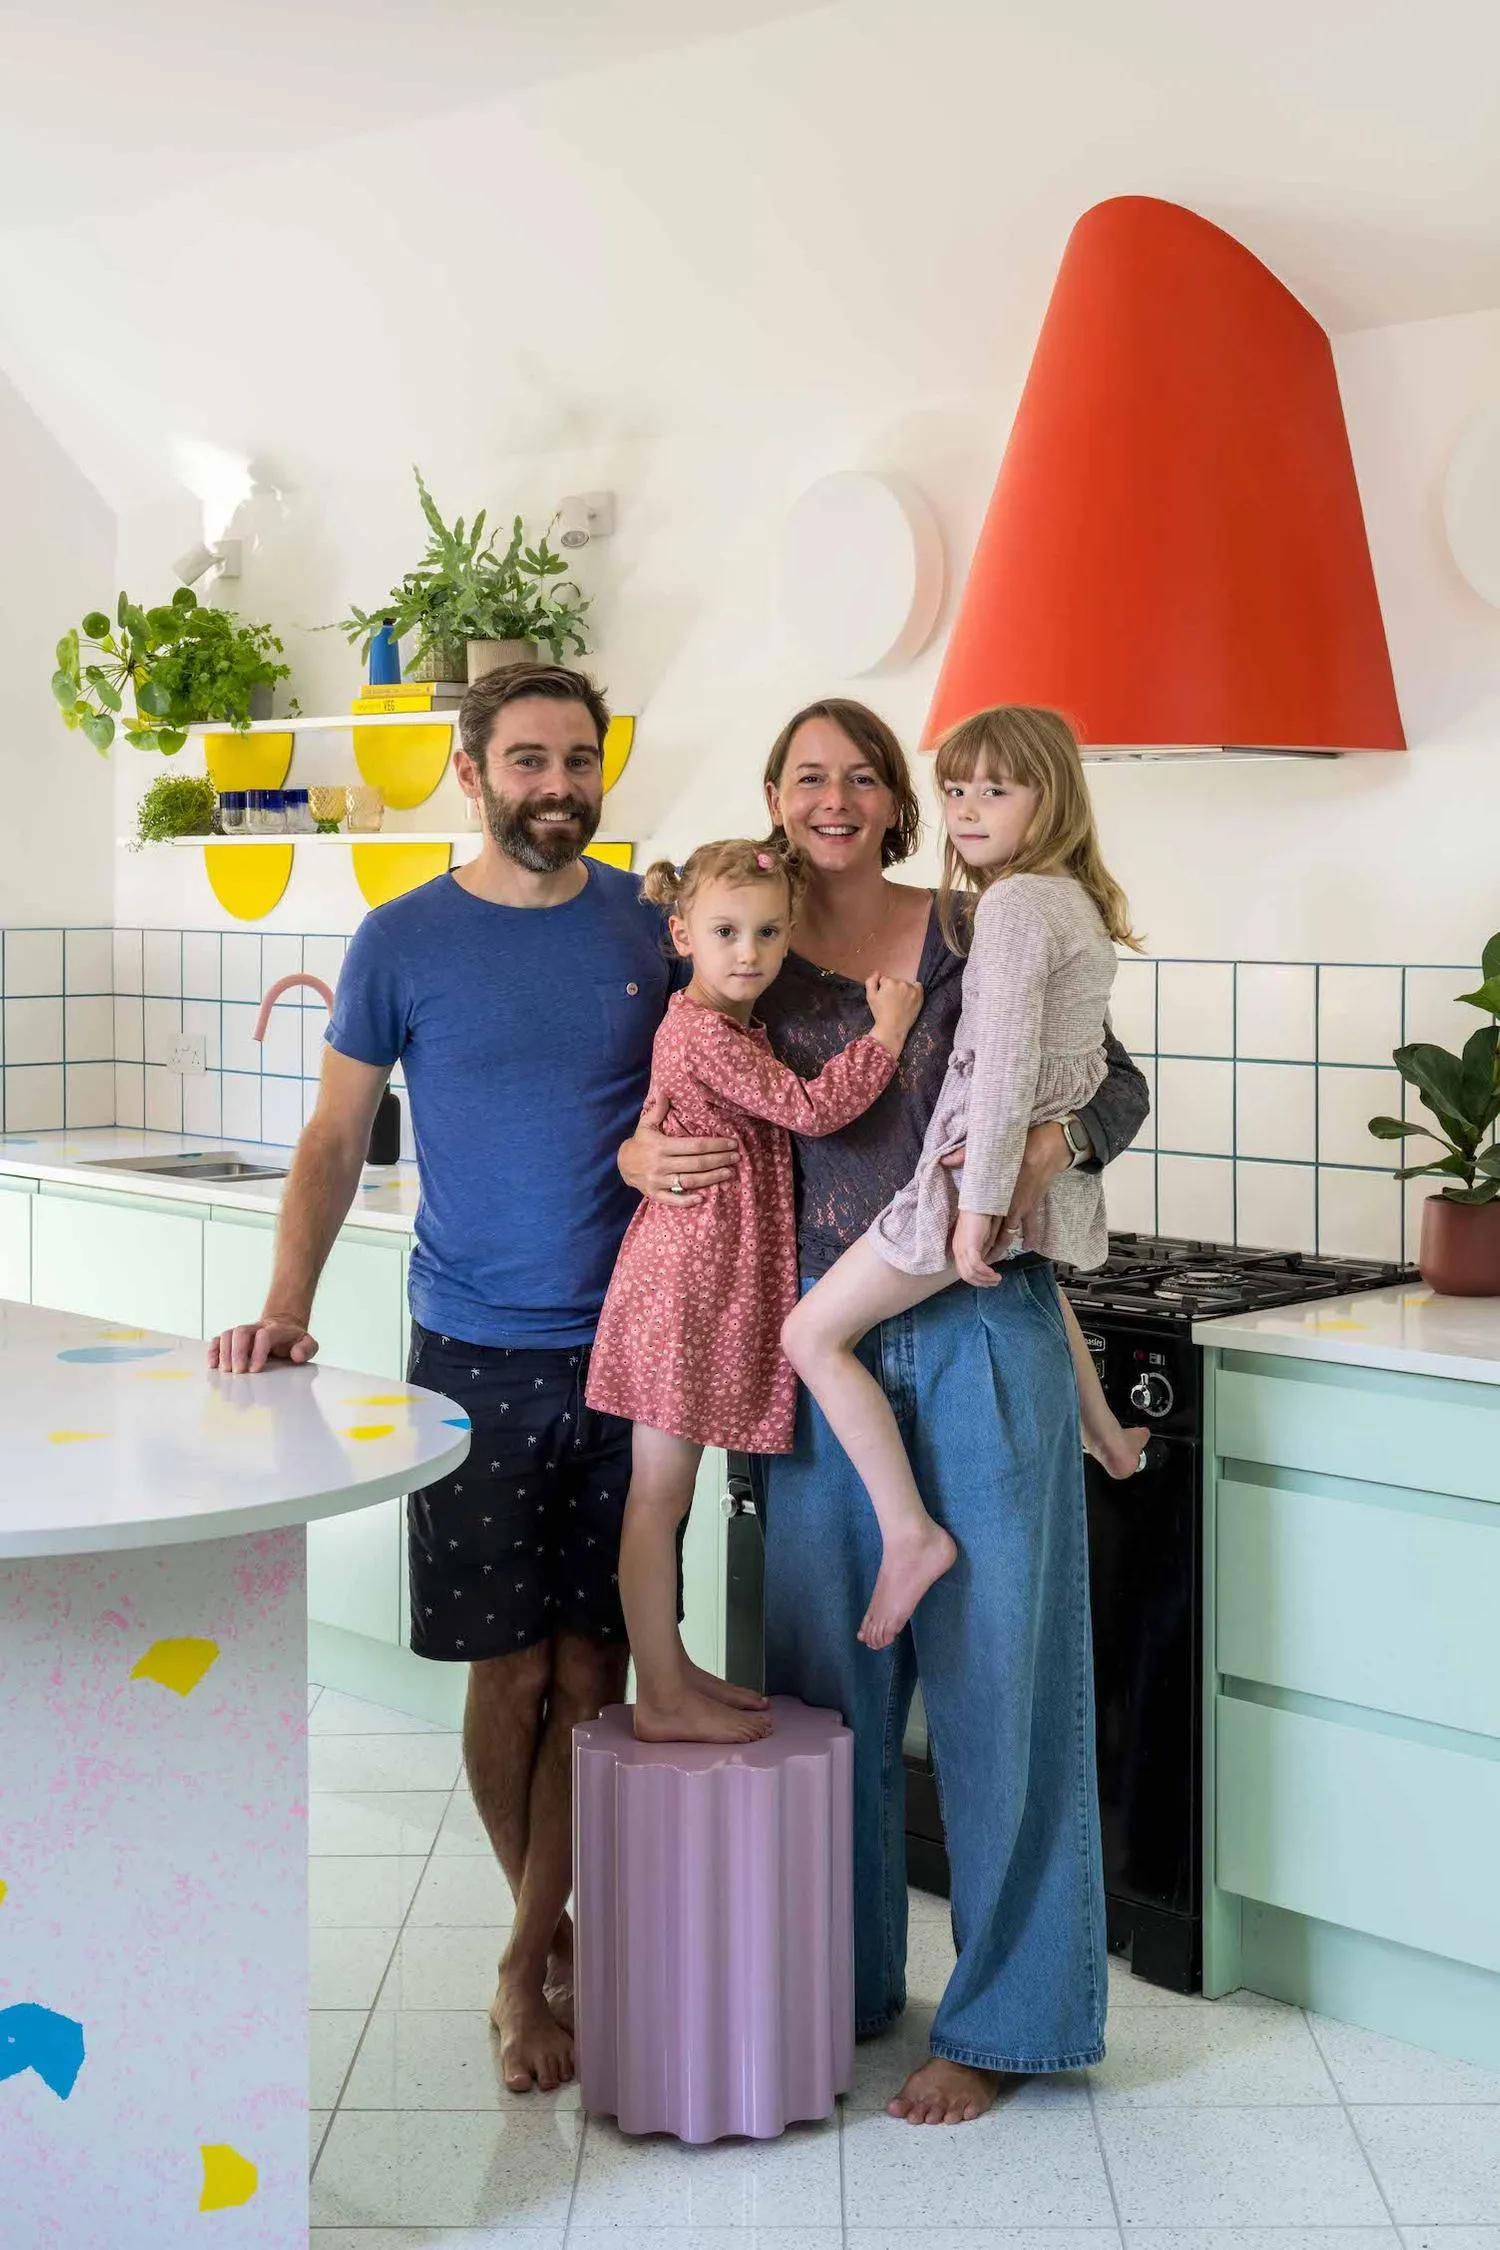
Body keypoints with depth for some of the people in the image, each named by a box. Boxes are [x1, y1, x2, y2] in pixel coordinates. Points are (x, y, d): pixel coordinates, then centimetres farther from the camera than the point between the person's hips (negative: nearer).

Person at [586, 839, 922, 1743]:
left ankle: (671, 1669, 26)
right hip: (688, 1271, -10)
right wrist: (888, 1030, -10)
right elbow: (811, 1107, -20)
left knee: (669, 1493, 16)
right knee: (660, 1493, -3)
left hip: (722, 1278, 10)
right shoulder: (702, 1032, -16)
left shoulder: (735, 1027, 15)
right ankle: (664, 1701, 3)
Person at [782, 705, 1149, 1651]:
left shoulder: (1013, 904, -18)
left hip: (992, 1165, -10)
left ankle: (910, 1533, -7)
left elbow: (1005, 1068, -25)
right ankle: (1109, 1438, 58)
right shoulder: (1078, 898, 10)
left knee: (814, 1333, -7)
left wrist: (980, 1204, -25)